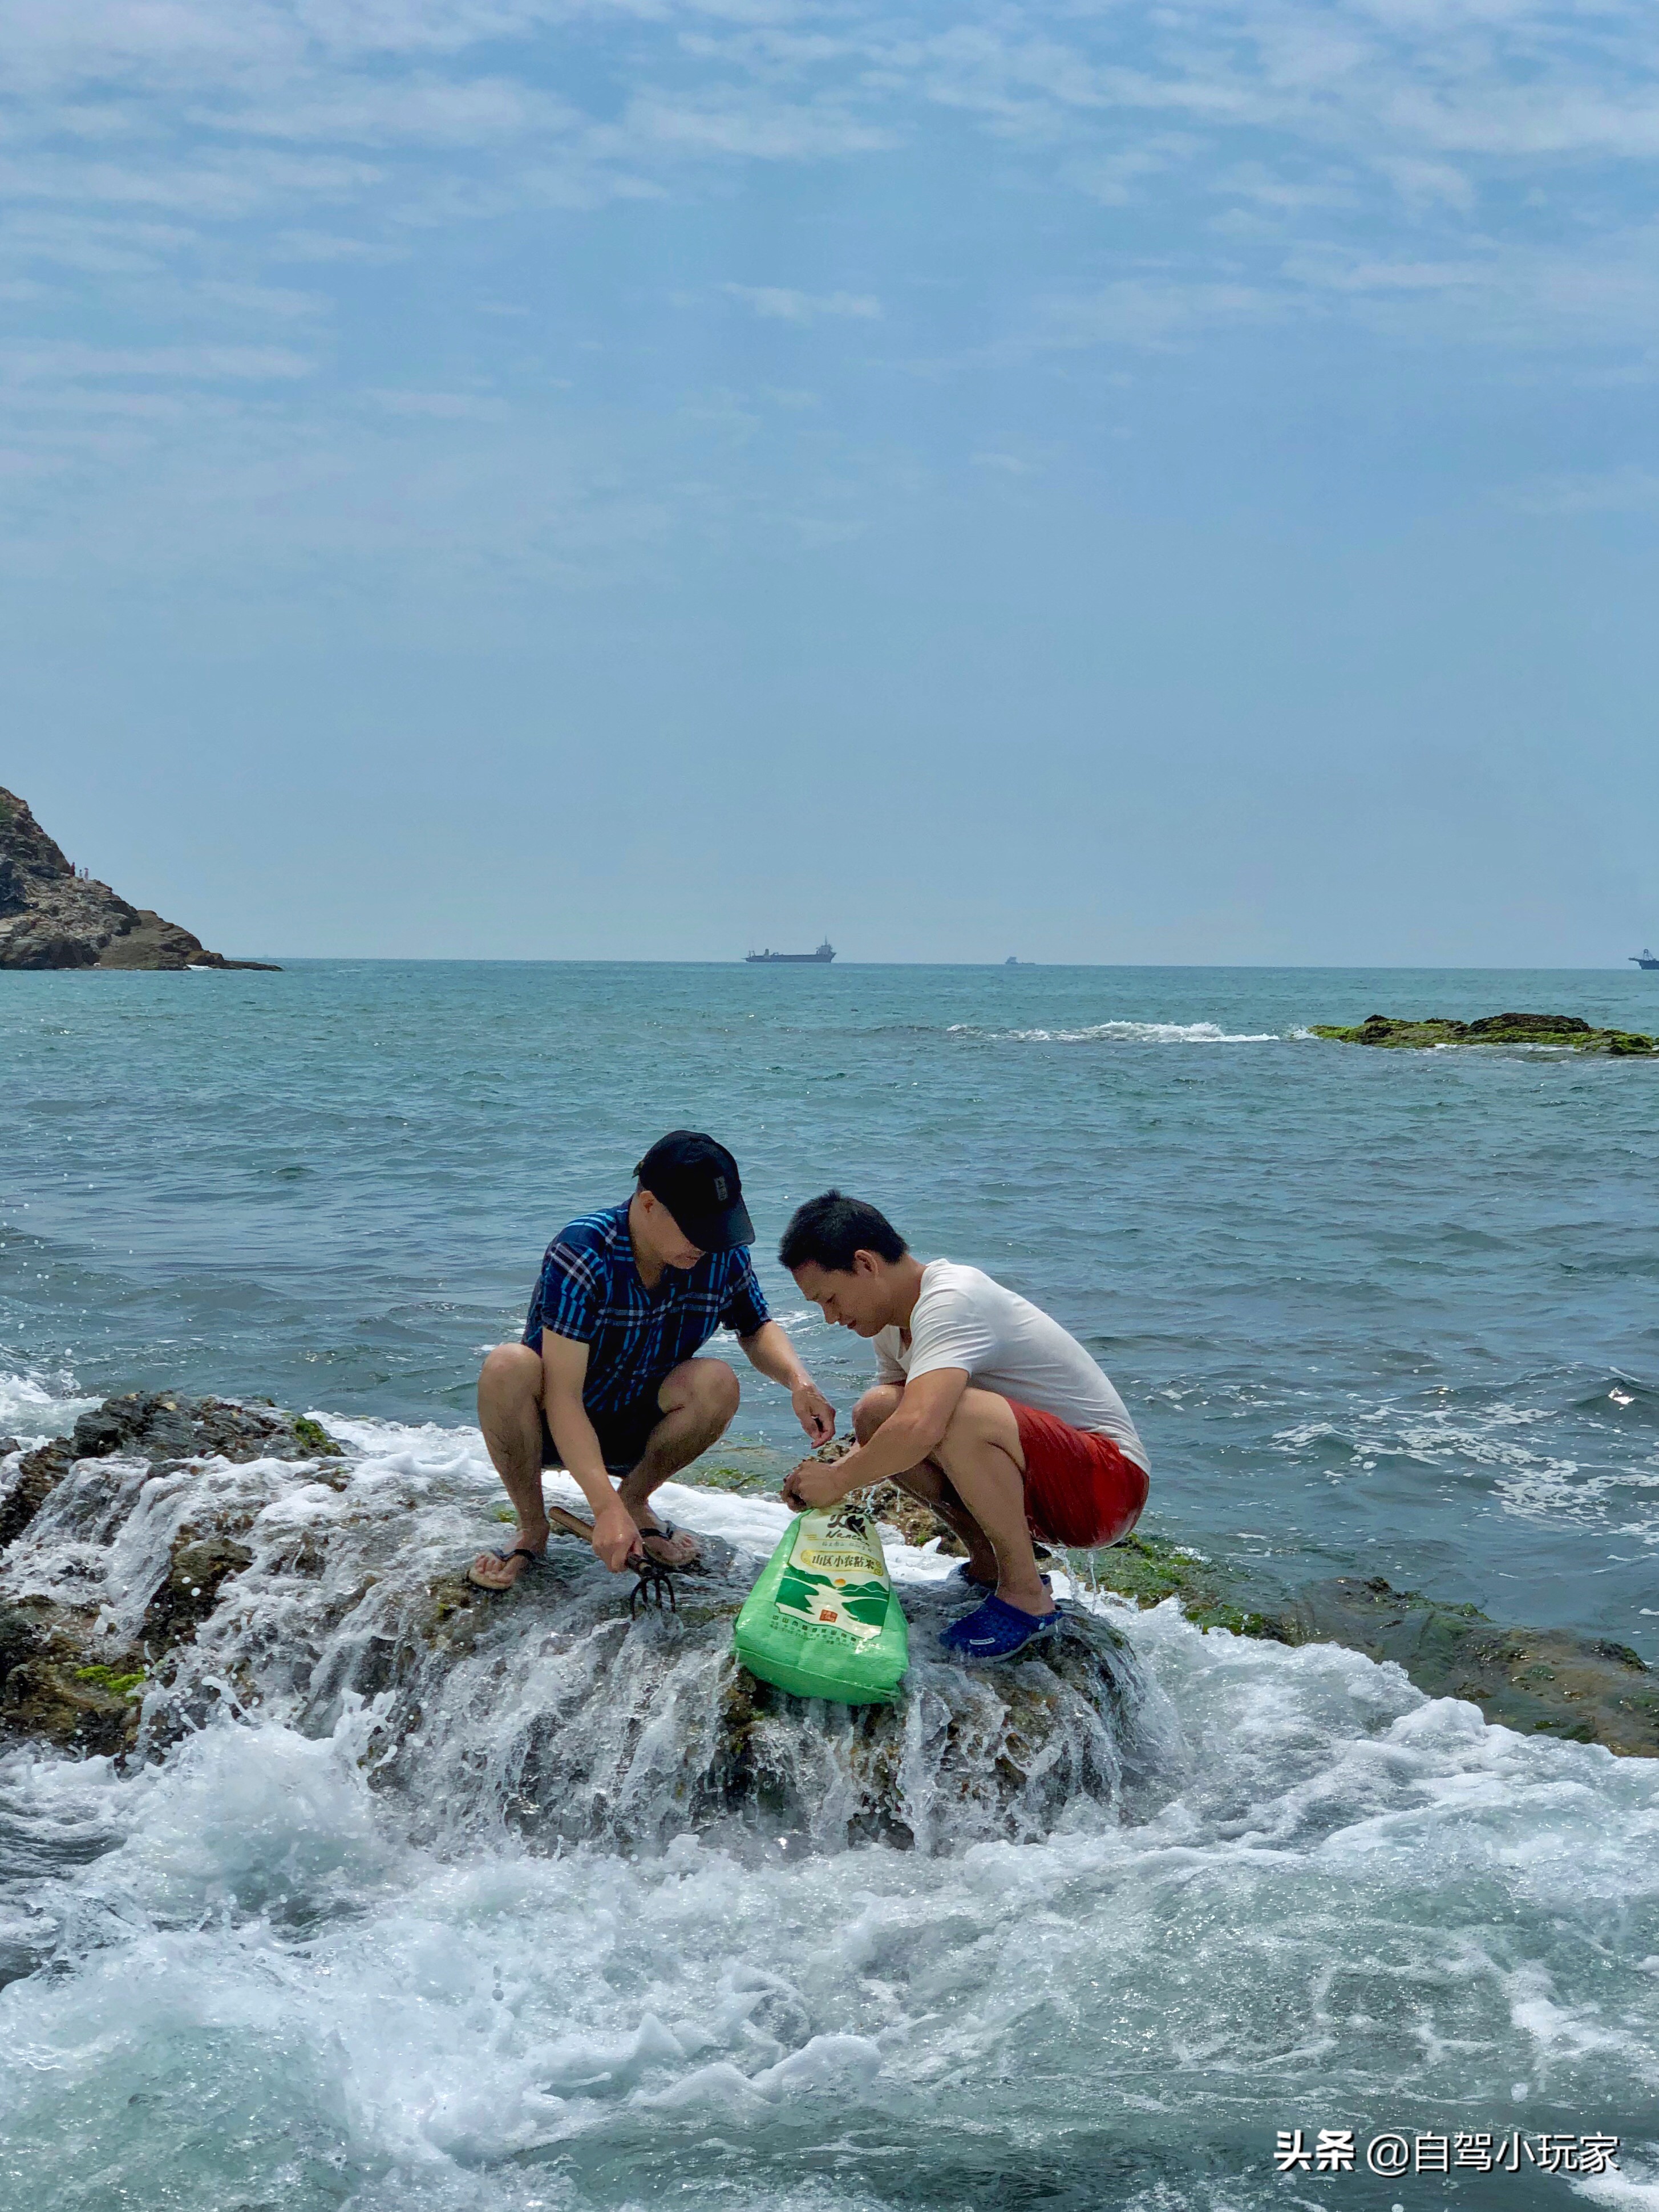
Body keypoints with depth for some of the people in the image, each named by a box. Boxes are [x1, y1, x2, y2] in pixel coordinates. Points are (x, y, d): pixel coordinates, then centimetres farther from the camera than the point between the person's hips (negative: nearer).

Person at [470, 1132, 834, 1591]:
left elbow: (756, 1330, 6)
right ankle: (531, 1527, -12)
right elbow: (563, 1395, -33)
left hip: (634, 1432, 3)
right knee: (508, 1367, -35)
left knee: (717, 1382, -26)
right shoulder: (582, 1253, -29)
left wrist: (798, 1380, -18)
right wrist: (606, 1508, -43)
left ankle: (636, 1500, -1)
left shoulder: (723, 1254, -13)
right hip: (552, 1427, -3)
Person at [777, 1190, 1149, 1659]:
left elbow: (919, 1428, -37)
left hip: (1109, 1482, -9)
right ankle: (988, 1564, 7)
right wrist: (829, 1474, -3)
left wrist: (837, 1481, -22)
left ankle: (1025, 1595, -17)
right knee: (875, 1413, -4)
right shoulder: (893, 1323, 8)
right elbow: (891, 1432, 16)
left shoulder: (950, 1300, -22)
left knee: (957, 1414, -35)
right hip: (1042, 1483, 9)